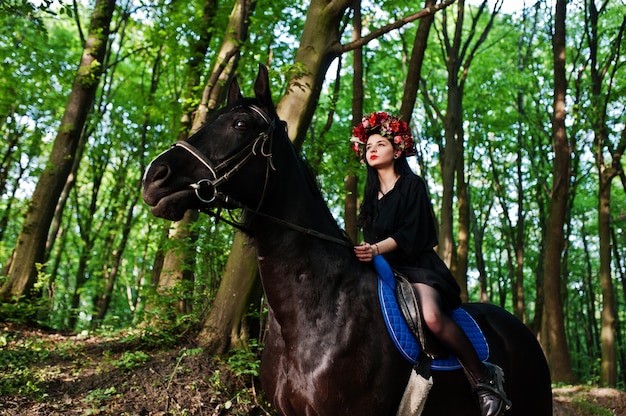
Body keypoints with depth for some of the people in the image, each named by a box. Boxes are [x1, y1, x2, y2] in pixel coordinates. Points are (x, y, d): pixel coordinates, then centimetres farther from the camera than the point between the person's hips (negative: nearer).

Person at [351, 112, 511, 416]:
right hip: (382, 269, 7)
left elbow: (411, 233, -11)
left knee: (432, 317, -34)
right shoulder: (371, 194, 21)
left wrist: (377, 249, -25)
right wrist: (363, 253, -3)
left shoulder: (413, 185, 1)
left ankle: (484, 377, -16)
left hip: (417, 266, -7)